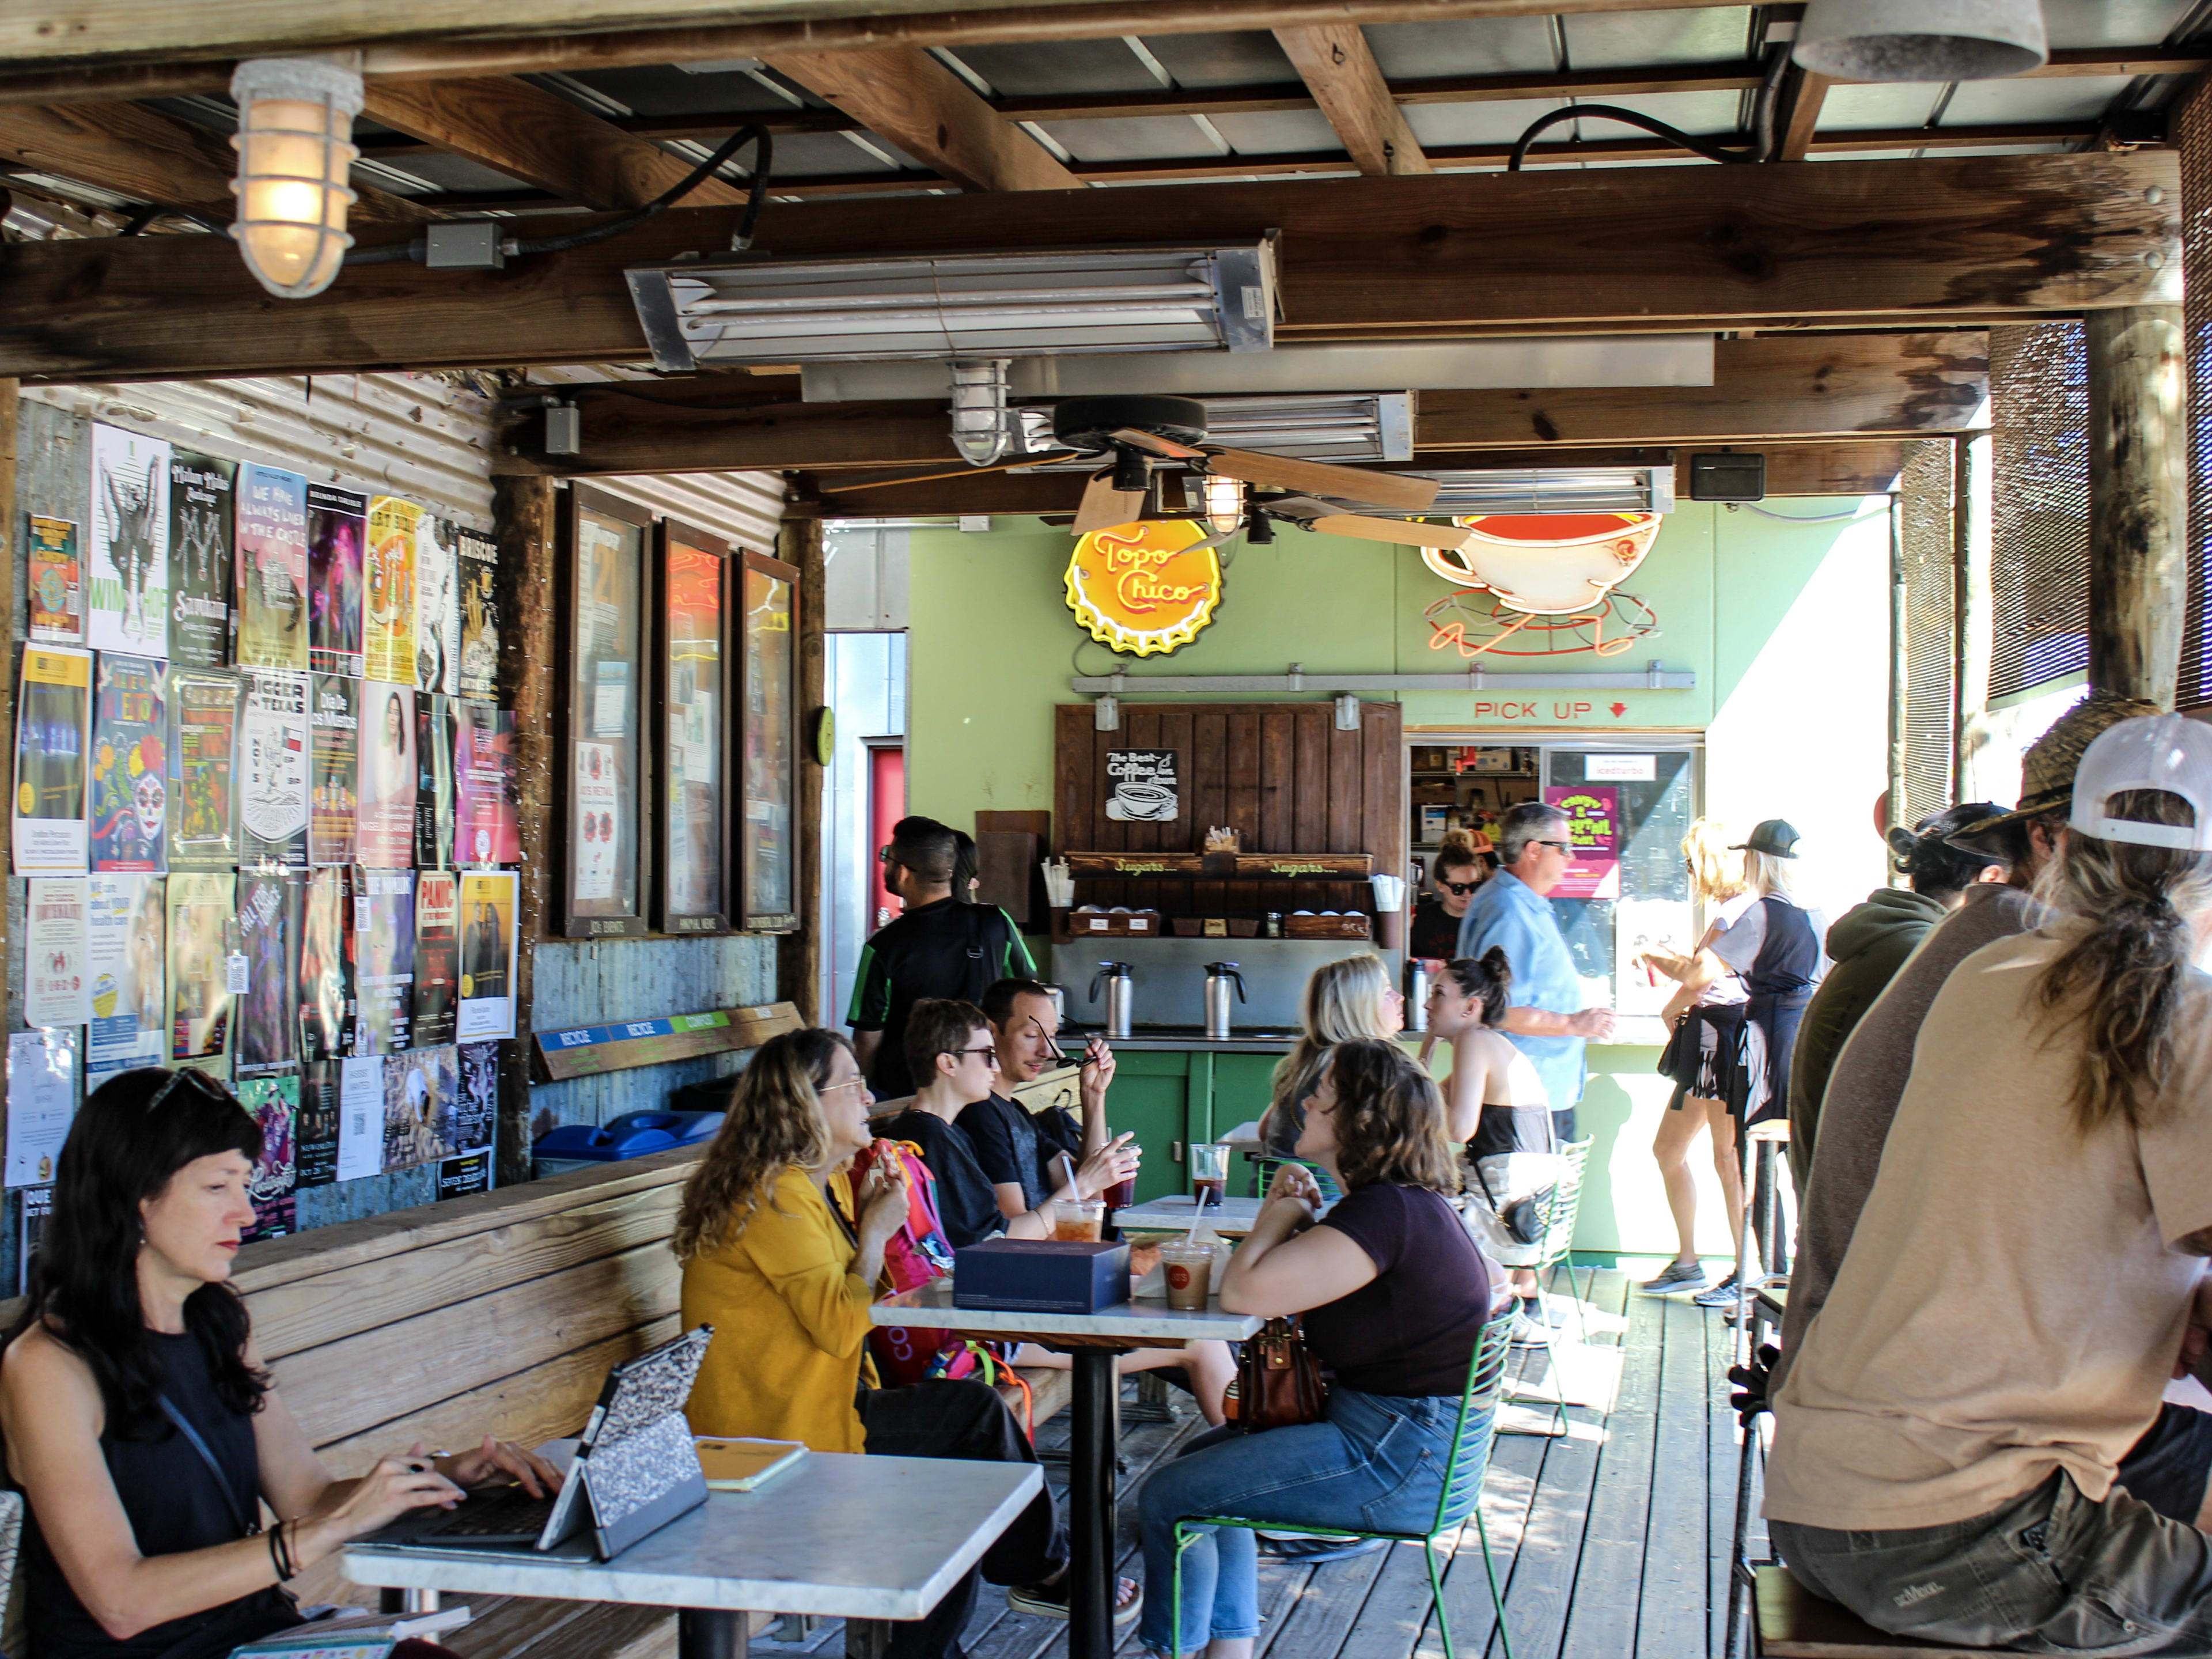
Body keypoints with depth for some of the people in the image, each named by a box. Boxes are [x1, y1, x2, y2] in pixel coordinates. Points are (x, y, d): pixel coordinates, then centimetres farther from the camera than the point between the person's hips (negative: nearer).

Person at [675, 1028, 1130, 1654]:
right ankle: (1047, 1573, 6)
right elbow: (840, 1328, -24)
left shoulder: (822, 1183, 14)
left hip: (821, 1401, 10)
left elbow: (848, 1299, 17)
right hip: (774, 1432, -10)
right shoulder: (775, 1196, -18)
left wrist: (866, 1220, 4)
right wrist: (876, 1234, -12)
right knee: (974, 1413, -12)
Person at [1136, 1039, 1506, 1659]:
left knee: (1169, 1497, -4)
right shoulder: (1408, 1200, 9)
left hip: (1400, 1463, -11)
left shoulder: (1384, 1213, -23)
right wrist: (1292, 1220, 5)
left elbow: (1242, 1292, -27)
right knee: (1206, 1459, 24)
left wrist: (1276, 1218, -7)